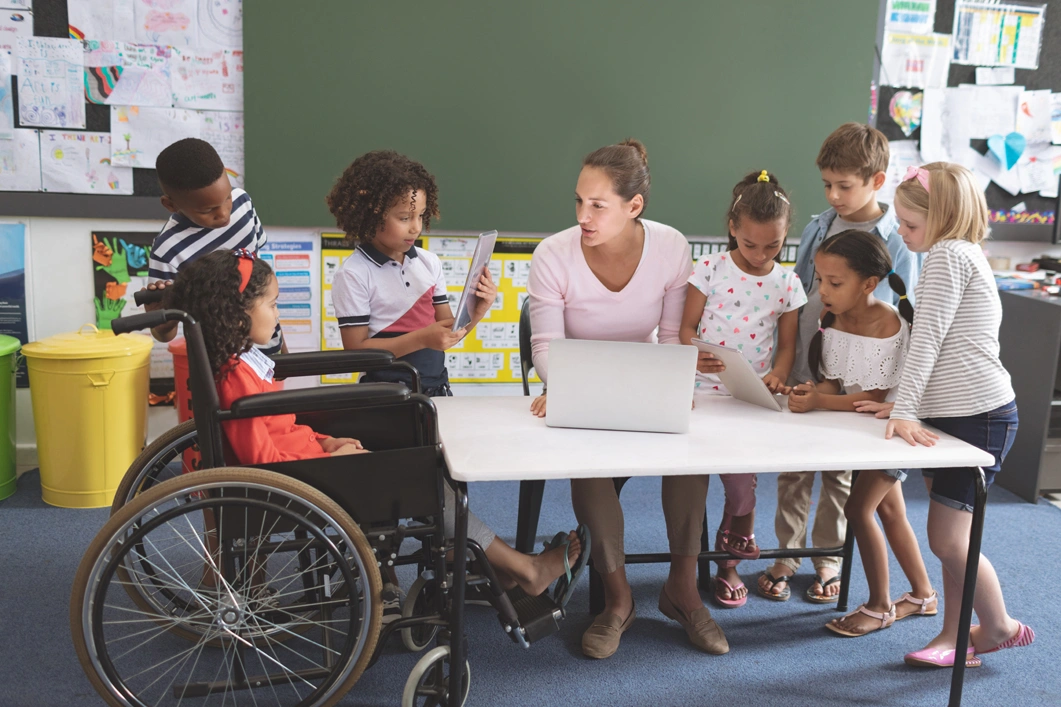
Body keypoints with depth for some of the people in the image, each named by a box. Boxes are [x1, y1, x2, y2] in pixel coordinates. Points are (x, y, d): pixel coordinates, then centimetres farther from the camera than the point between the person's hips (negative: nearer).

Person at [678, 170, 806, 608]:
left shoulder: (787, 283, 5)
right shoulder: (709, 270, -1)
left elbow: (786, 344, 8)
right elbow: (687, 328, -1)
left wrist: (777, 375, -13)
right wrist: (695, 356, -22)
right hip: (705, 391, -1)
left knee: (741, 479, -1)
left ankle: (729, 564, 21)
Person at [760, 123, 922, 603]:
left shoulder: (899, 243, -8)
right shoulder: (818, 228, 3)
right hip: (801, 373, 3)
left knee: (840, 474, 12)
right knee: (793, 470, 10)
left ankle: (827, 558, 29)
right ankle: (786, 555, 25)